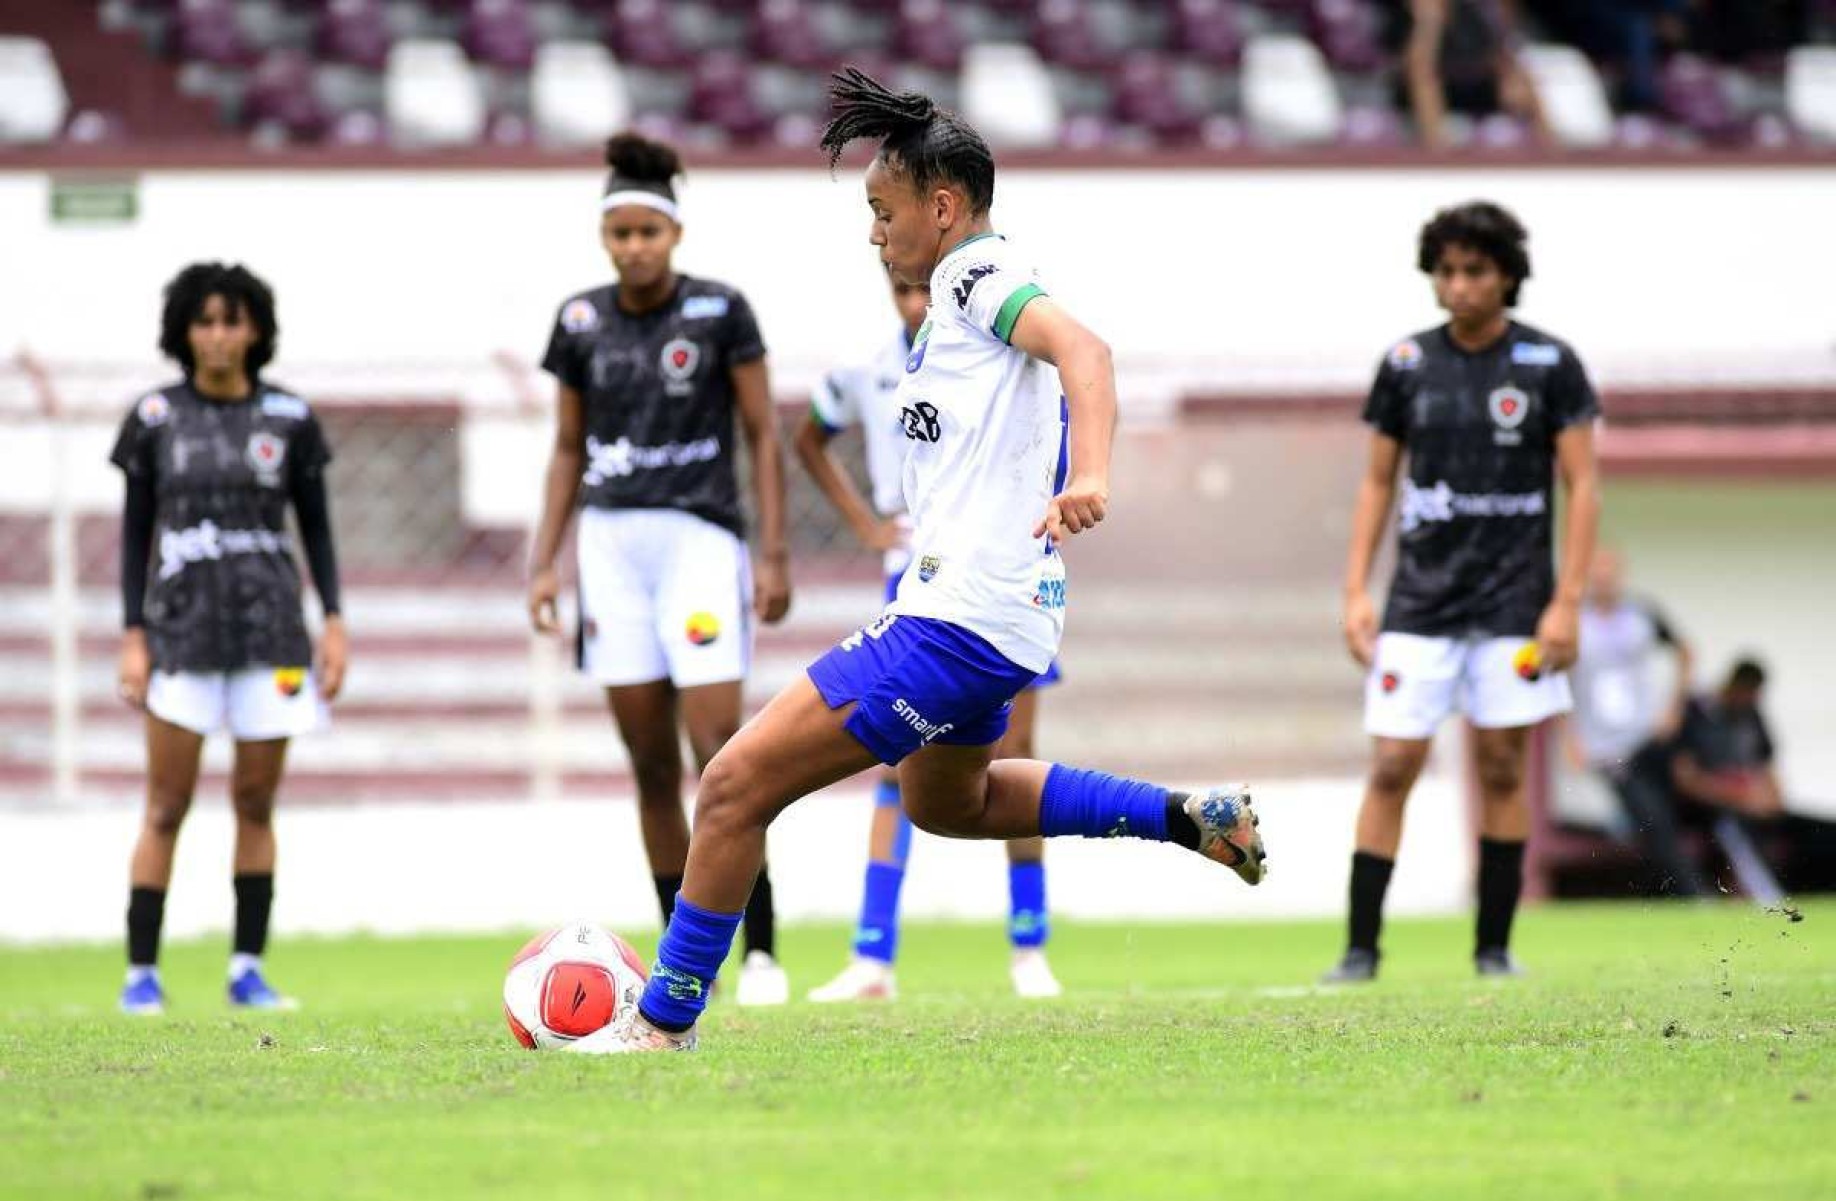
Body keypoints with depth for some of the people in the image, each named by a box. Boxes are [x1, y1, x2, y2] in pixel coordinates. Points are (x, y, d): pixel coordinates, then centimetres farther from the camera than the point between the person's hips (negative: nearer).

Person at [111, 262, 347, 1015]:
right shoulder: (155, 418, 3)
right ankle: (141, 973, -2)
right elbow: (134, 532, 6)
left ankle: (248, 969, 10)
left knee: (256, 802, 3)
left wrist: (334, 623, 3)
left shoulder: (289, 419, 4)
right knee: (167, 805, -4)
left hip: (270, 632, 1)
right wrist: (132, 637, 0)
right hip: (182, 633, -1)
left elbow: (316, 527, 11)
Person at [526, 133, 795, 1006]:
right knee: (651, 764, 4)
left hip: (699, 535, -4)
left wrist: (775, 554, -6)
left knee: (719, 750, -12)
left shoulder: (720, 311, -2)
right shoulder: (582, 322, 8)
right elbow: (568, 450, 15)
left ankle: (761, 950, -9)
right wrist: (544, 563, 8)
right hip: (611, 542, 4)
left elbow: (763, 437, 0)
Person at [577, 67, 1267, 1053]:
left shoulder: (974, 272, -12)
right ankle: (1192, 819, 28)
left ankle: (662, 1025, -6)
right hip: (988, 614, 11)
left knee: (735, 786, -12)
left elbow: (1080, 349, -29)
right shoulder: (972, 287, 18)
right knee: (946, 803, 36)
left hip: (960, 620, -11)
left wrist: (1087, 478, -46)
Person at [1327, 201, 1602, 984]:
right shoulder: (1407, 365, 5)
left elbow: (1582, 485, 0)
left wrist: (1567, 602, -8)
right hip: (1419, 604, 1)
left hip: (1513, 601, -1)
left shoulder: (1549, 365, -1)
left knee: (1501, 771, 1)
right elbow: (1377, 482, 11)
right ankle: (1360, 948, -2)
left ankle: (1494, 948, 10)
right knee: (1392, 767, -5)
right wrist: (1355, 591, 3)